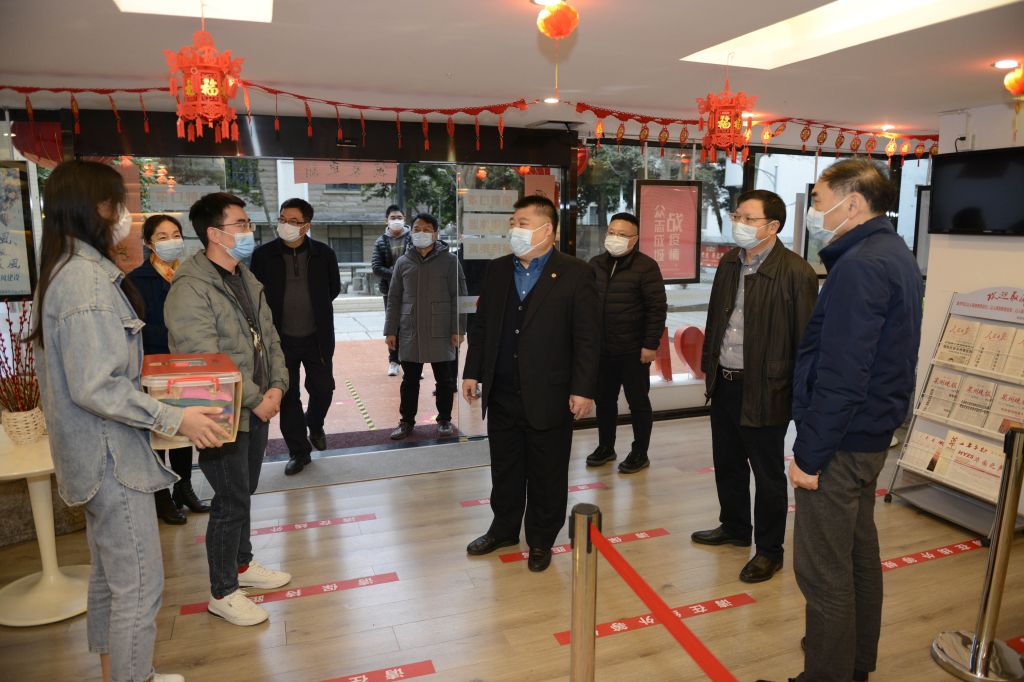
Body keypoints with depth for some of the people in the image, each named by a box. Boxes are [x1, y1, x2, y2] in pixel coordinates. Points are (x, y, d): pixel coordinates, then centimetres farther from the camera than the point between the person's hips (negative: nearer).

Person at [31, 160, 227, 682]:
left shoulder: (65, 270, 10)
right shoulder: (87, 277, -21)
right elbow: (95, 388, -25)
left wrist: (149, 387, 15)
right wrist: (175, 419, -21)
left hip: (100, 453, 11)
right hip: (111, 457, -11)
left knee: (110, 575, 22)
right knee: (139, 587, 0)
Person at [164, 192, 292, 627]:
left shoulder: (247, 279, 10)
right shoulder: (190, 290, -19)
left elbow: (269, 337, 12)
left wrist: (277, 386, -2)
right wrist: (257, 399, -18)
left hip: (257, 408, 8)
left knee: (243, 493, 21)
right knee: (231, 501, 1)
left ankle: (242, 564, 40)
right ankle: (223, 593, 19)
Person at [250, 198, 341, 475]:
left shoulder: (323, 253, -3)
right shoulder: (263, 255, -5)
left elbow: (334, 288, 11)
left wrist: (315, 309, 7)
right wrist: (273, 319, 1)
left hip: (316, 337, 0)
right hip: (281, 338, 0)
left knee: (323, 389, 7)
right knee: (288, 395, 7)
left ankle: (315, 425, 40)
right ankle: (298, 450, 21)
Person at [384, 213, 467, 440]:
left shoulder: (449, 260, 0)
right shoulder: (403, 262, 8)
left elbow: (458, 297, -3)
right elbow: (394, 299, 10)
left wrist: (458, 329, -8)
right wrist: (391, 330, 4)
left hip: (441, 333, -2)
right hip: (410, 333, 2)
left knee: (444, 379, 8)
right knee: (410, 380, 9)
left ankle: (444, 420, 23)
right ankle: (407, 421, 22)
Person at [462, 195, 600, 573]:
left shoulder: (575, 273, -8)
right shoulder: (497, 269, 7)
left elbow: (587, 337, -10)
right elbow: (481, 325, 11)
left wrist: (583, 389, -13)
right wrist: (472, 372, 8)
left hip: (548, 397, -4)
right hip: (502, 395, 5)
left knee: (546, 475, 11)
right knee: (504, 469, 19)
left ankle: (541, 540, 30)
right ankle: (504, 528, 39)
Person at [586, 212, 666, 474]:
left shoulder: (646, 267, -10)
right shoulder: (596, 264, 8)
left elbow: (657, 308, -12)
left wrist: (651, 345, -16)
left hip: (633, 351, -5)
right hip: (601, 349, 6)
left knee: (638, 402, 7)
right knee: (604, 400, 15)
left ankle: (640, 453, 20)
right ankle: (605, 447, 31)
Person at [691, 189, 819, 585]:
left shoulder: (795, 272, -14)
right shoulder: (729, 264, 8)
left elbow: (805, 339, -13)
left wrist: (800, 396, -12)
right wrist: (708, 365, 16)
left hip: (764, 390, -7)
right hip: (724, 384, 7)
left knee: (767, 474, 7)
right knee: (727, 464, 20)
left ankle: (769, 551, 24)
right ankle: (734, 528, 41)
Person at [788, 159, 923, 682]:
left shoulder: (859, 266, -21)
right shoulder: (895, 255, 11)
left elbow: (841, 376, -25)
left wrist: (809, 453, -19)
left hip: (840, 441, -11)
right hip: (872, 432, 11)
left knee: (823, 570, 1)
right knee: (858, 550, 22)